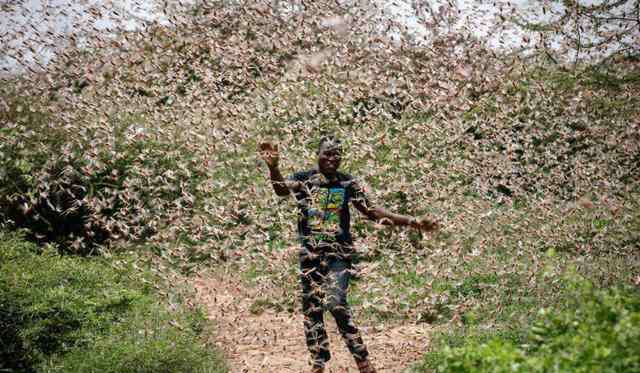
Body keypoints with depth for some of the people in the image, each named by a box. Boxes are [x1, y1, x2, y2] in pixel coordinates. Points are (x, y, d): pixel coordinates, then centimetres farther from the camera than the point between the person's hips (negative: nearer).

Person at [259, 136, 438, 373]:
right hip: (310, 252, 2)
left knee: (335, 303, -19)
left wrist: (411, 222, 0)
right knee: (311, 306, 6)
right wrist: (273, 167, -43)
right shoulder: (303, 178, 0)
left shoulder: (347, 183, 2)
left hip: (339, 252, -2)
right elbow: (282, 190, -20)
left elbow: (371, 211, 5)